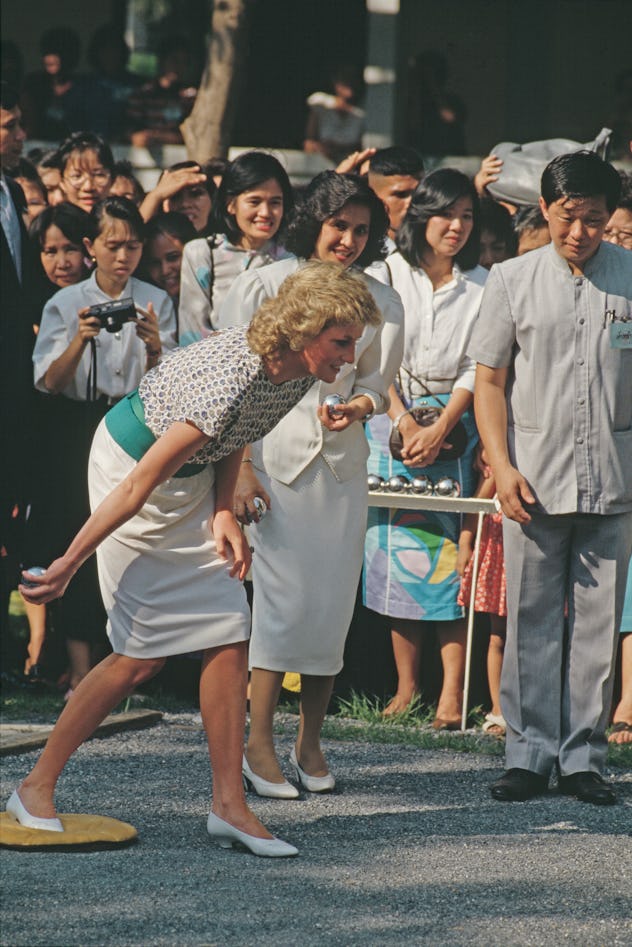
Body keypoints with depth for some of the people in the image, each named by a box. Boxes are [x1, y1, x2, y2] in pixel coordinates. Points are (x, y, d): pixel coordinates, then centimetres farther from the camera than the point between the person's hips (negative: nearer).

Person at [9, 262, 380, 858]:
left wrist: (224, 512, -7)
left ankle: (229, 806, 4)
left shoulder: (297, 372, -11)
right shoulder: (233, 377, -36)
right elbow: (142, 484, -30)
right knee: (144, 653, -6)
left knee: (229, 634, 0)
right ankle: (35, 788, 7)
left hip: (194, 473, 8)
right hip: (132, 463, -8)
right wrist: (69, 564, -24)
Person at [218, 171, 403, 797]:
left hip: (341, 461, 4)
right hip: (273, 456, -4)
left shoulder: (380, 302, 9)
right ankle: (258, 741, -3)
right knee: (285, 598, -11)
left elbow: (374, 382, 12)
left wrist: (360, 405, -13)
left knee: (332, 603, 2)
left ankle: (310, 744, 13)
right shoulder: (263, 285, -1)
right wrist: (239, 466, -9)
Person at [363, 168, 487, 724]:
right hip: (393, 422, 0)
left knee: (450, 549, -8)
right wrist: (406, 423, -11)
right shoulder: (386, 277, 5)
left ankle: (453, 693, -11)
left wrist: (440, 430, -11)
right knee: (395, 548, -3)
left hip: (454, 423, 0)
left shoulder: (481, 286, 6)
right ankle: (406, 684, 2)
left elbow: (475, 366, 1)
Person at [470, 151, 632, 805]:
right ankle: (529, 754, 10)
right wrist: (502, 466, -4)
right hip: (535, 478, 0)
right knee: (531, 620, 3)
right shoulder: (512, 280, 3)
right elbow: (489, 379, 6)